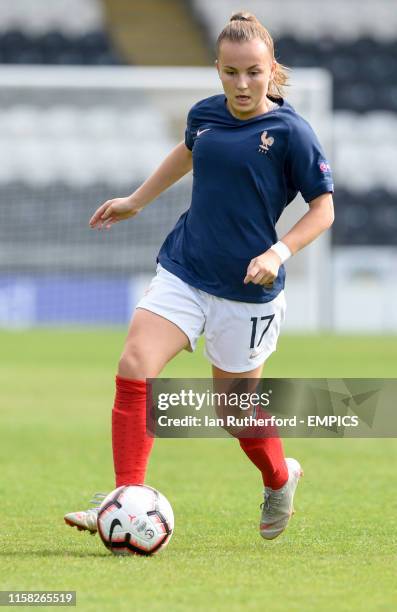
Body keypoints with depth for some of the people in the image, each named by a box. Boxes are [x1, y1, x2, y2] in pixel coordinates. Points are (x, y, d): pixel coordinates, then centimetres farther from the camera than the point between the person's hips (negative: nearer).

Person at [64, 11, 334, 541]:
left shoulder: (290, 131, -12)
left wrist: (279, 252, -20)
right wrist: (137, 201, 32)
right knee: (135, 368, -15)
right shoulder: (205, 114, 3)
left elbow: (323, 208, -6)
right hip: (183, 271, 4)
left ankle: (280, 479, 40)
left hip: (247, 289, -4)